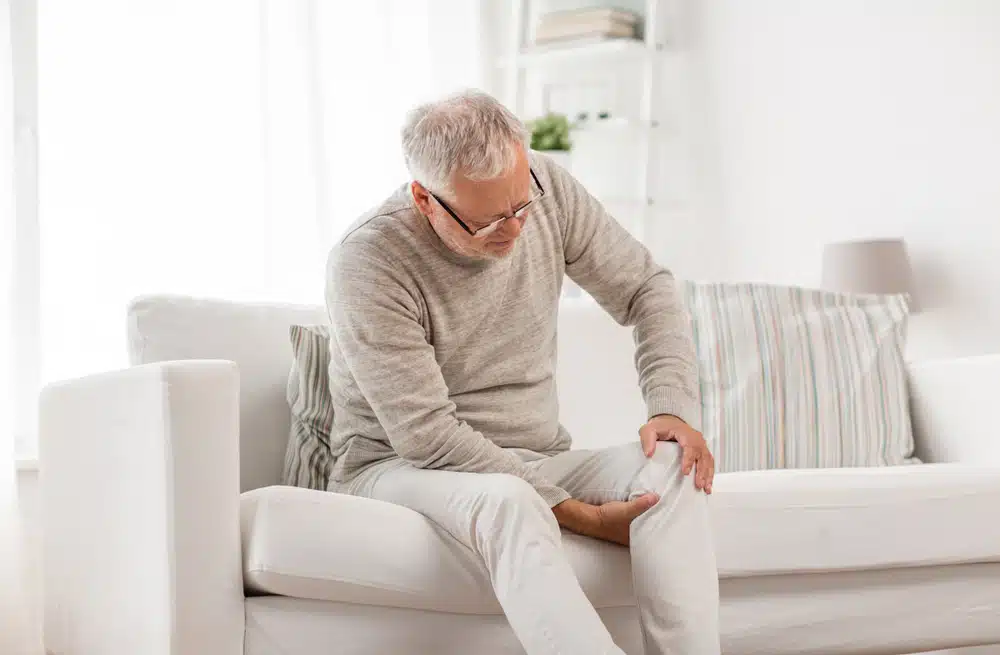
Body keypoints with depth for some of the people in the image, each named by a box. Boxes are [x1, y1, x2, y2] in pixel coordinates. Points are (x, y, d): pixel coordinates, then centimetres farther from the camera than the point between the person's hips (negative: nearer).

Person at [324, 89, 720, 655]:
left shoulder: (544, 186, -6)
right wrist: (581, 516, -25)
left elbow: (648, 289, 6)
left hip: (535, 463, 5)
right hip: (399, 466, -5)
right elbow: (427, 436, -23)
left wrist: (675, 410, -12)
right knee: (506, 501, -39)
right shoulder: (368, 260, -21)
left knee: (672, 467, -23)